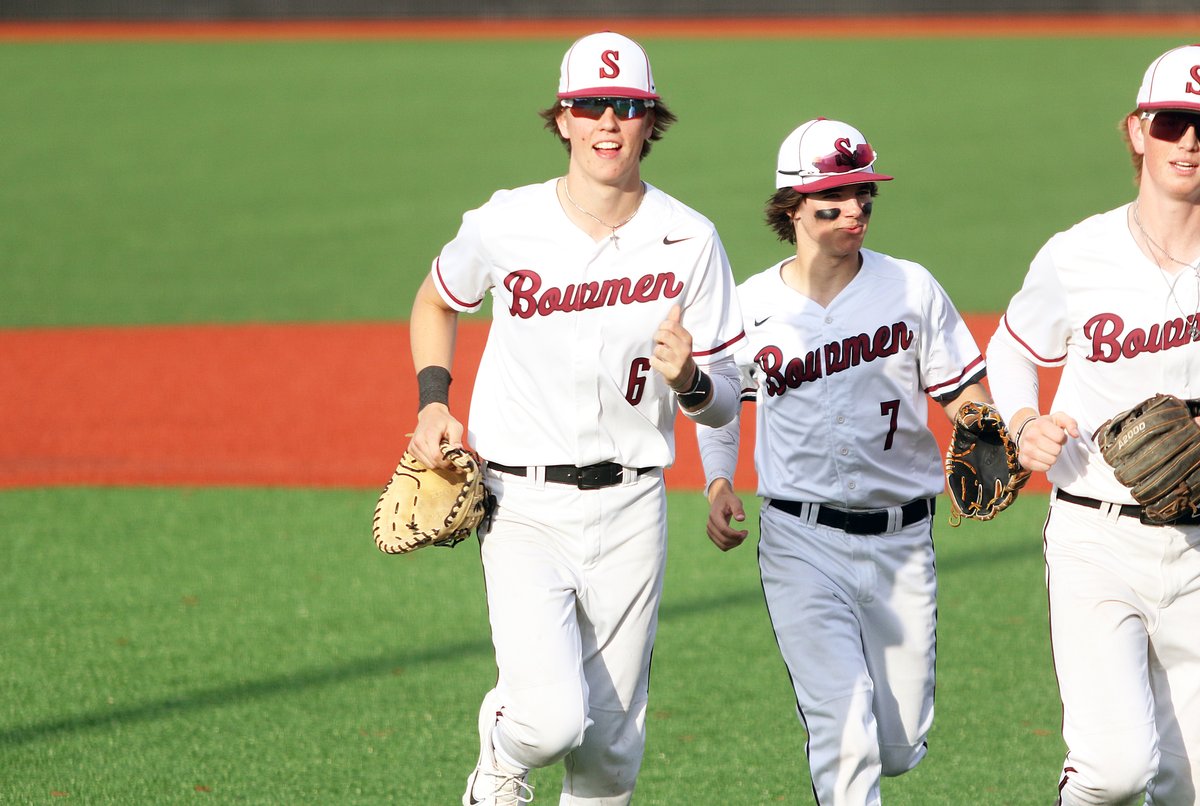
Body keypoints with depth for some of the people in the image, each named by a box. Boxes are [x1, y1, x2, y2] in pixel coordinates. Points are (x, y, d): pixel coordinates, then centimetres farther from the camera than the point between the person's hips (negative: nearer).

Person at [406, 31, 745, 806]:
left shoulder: (688, 241, -5)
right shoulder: (506, 227, -6)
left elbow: (725, 404, -3)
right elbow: (437, 301, 16)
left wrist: (688, 381, -26)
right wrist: (433, 400, 1)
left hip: (630, 507, 2)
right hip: (522, 504, -2)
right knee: (554, 718, -18)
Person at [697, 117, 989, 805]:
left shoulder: (911, 289, 1)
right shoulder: (753, 305, 1)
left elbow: (965, 393, 4)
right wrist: (719, 484, 2)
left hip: (902, 538, 2)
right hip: (802, 540, -2)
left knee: (899, 747, 10)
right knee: (845, 738, -16)